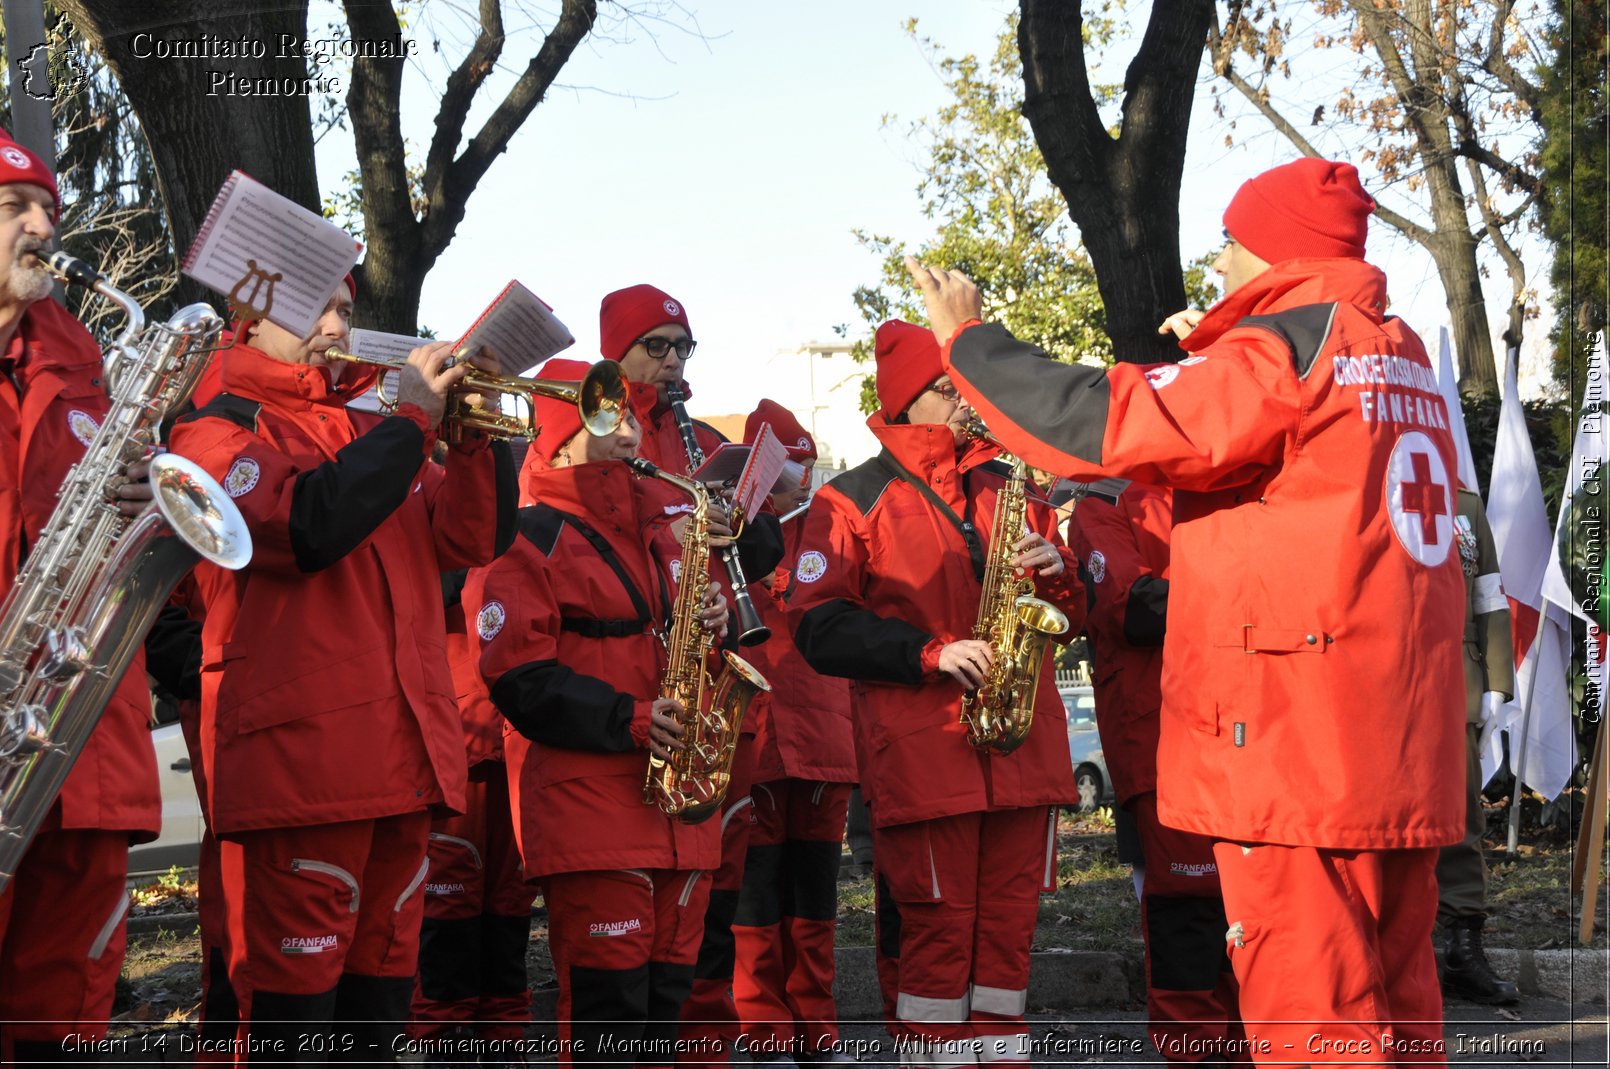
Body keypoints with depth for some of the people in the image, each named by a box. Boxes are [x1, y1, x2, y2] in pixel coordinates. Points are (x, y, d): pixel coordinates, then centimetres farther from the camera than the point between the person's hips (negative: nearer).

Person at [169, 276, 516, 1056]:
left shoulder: (364, 431, 22)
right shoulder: (221, 430, 0)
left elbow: (473, 538, 14)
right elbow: (308, 525, -19)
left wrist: (475, 434, -1)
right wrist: (411, 418, -13)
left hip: (403, 752, 8)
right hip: (296, 755, -7)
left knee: (381, 993, 13)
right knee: (294, 995, -6)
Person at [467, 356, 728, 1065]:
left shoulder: (659, 528, 19)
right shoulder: (528, 540, -5)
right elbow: (518, 676, -13)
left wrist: (711, 622, 2)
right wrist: (626, 719, -20)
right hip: (585, 795, -7)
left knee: (667, 988, 10)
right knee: (607, 997, -7)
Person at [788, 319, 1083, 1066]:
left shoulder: (1010, 488, 17)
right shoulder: (854, 499, 3)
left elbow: (1066, 617, 21)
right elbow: (820, 628, -5)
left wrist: (1056, 574, -3)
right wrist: (929, 653, -16)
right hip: (920, 747, -4)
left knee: (1009, 921, 6)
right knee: (934, 922, -3)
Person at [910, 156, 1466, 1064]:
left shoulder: (1280, 349, -10)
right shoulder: (1403, 357, 17)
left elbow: (1103, 425, -15)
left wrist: (968, 340, -3)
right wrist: (1209, 364, 30)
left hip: (1297, 747, -9)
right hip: (1407, 751, 9)